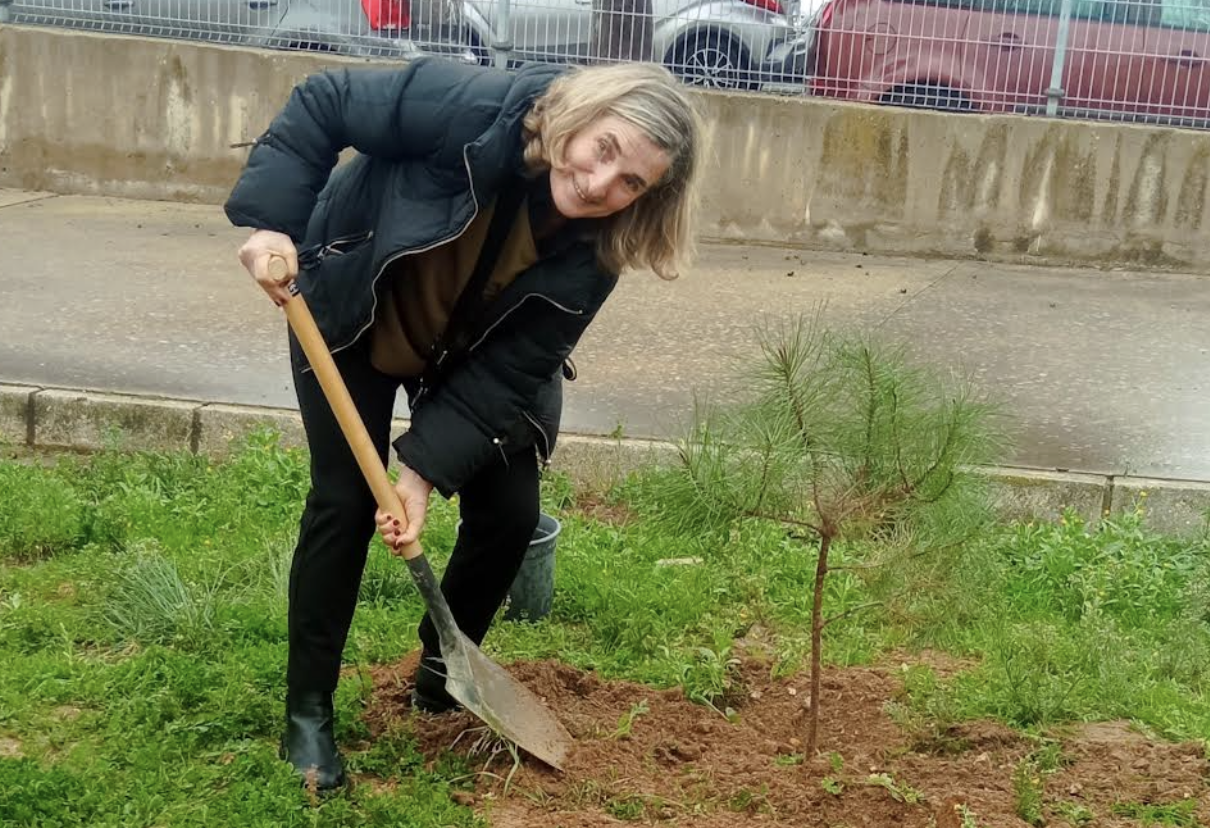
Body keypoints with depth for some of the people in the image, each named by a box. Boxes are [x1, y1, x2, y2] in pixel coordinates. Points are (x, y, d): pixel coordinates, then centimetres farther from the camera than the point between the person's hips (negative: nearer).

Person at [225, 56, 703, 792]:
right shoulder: (474, 110, -36)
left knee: (510, 510, -2)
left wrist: (427, 468, -31)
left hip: (467, 357, 3)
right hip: (352, 315, -3)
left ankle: (442, 675, 24)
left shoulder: (594, 249, -25)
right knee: (345, 501, -6)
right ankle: (308, 712, 9)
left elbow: (509, 369, -23)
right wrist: (274, 220, -35)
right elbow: (325, 104, -25)